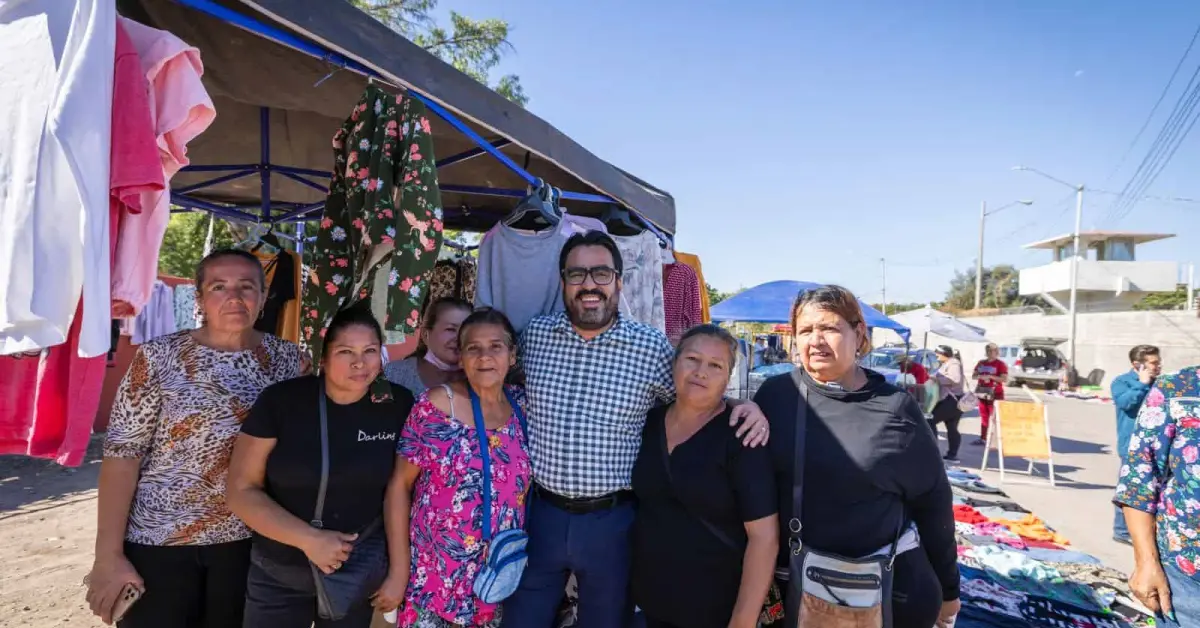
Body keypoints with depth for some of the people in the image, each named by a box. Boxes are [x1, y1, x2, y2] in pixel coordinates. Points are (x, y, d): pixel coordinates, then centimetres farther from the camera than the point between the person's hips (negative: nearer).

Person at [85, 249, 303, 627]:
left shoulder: (286, 358, -2)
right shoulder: (160, 357, -9)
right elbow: (122, 453, -10)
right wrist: (108, 555, -12)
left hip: (248, 539, 3)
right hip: (158, 541, -2)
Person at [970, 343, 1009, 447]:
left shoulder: (1000, 364, -7)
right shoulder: (981, 363, 10)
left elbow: (1005, 379, -14)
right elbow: (973, 375, 10)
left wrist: (990, 376, -22)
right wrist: (980, 376, -11)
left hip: (996, 394, -6)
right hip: (983, 393, 6)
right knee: (984, 417, 11)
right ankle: (982, 438, 17)